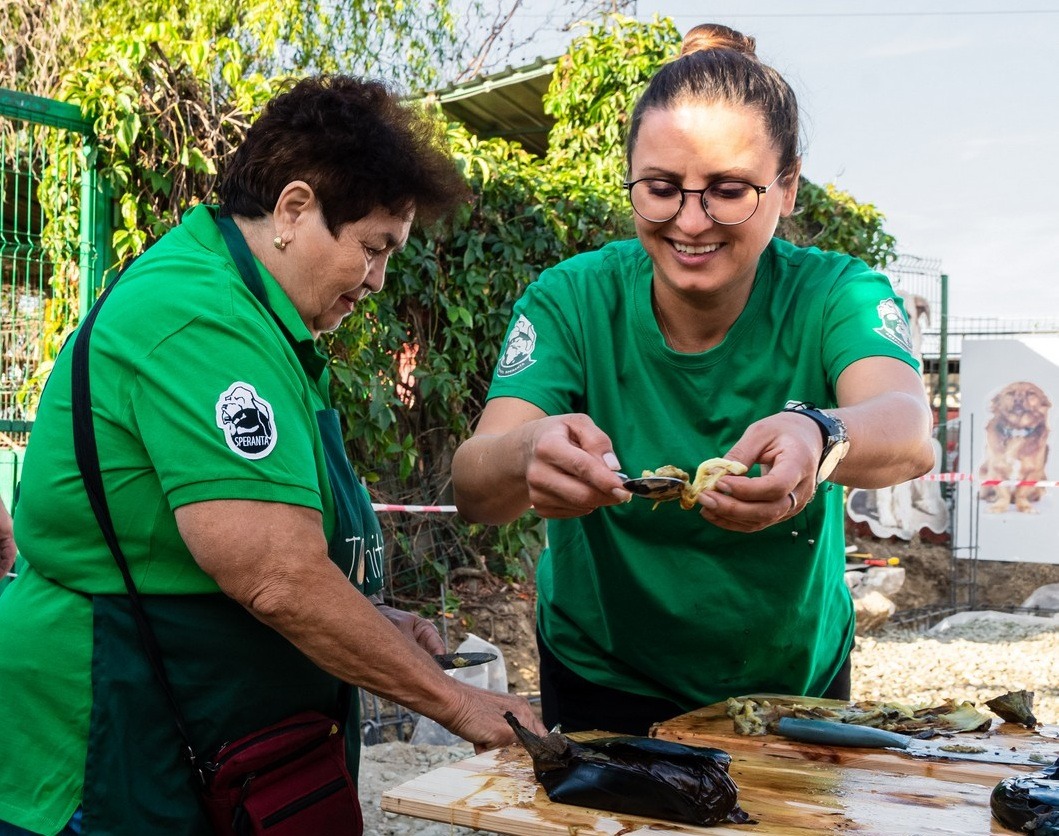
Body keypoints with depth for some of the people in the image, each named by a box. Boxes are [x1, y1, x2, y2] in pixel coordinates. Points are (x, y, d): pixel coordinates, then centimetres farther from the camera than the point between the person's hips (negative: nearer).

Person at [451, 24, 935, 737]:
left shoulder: (835, 297, -16)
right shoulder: (573, 301, -16)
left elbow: (910, 430, -35)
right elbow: (473, 489, -27)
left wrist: (818, 440, -58)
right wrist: (529, 456, -51)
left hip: (795, 678, 2)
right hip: (603, 685, -1)